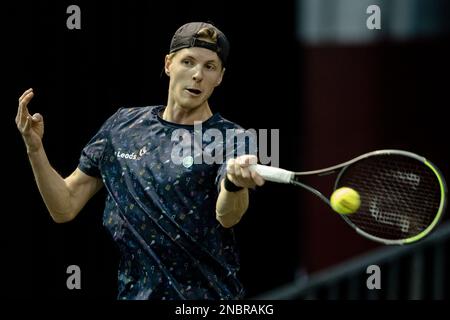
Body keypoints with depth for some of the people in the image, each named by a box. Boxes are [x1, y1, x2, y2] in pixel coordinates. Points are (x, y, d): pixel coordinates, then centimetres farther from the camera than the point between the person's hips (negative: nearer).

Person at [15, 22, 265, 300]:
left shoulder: (229, 138, -9)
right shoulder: (124, 125, 4)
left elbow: (227, 216, -27)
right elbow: (65, 208, 5)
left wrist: (235, 181, -49)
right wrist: (35, 148, -10)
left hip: (208, 293, -3)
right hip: (134, 291, 3)